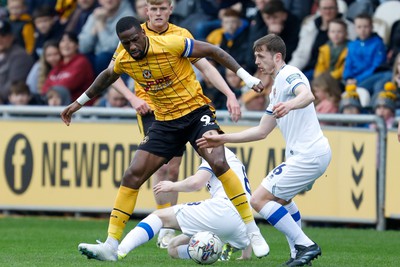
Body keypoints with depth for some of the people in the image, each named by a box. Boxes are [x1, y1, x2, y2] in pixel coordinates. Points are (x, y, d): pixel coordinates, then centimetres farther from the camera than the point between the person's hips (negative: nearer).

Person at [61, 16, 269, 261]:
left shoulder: (171, 45, -20)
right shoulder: (123, 61, -3)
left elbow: (213, 51, -11)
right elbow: (106, 77, 22)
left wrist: (246, 77, -13)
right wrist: (79, 102, 28)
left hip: (196, 111, -5)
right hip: (165, 121, 5)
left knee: (218, 162, -27)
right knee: (133, 175, -4)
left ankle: (252, 231, -18)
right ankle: (111, 245, 0)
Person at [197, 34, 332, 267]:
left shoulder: (289, 74, -9)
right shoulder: (277, 87, 22)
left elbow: (307, 95, -33)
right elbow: (262, 132, 25)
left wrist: (290, 104, -54)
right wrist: (223, 139, 23)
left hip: (308, 155, -11)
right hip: (316, 152, 11)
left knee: (260, 199, -12)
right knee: (280, 197, 31)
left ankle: (305, 246, -13)